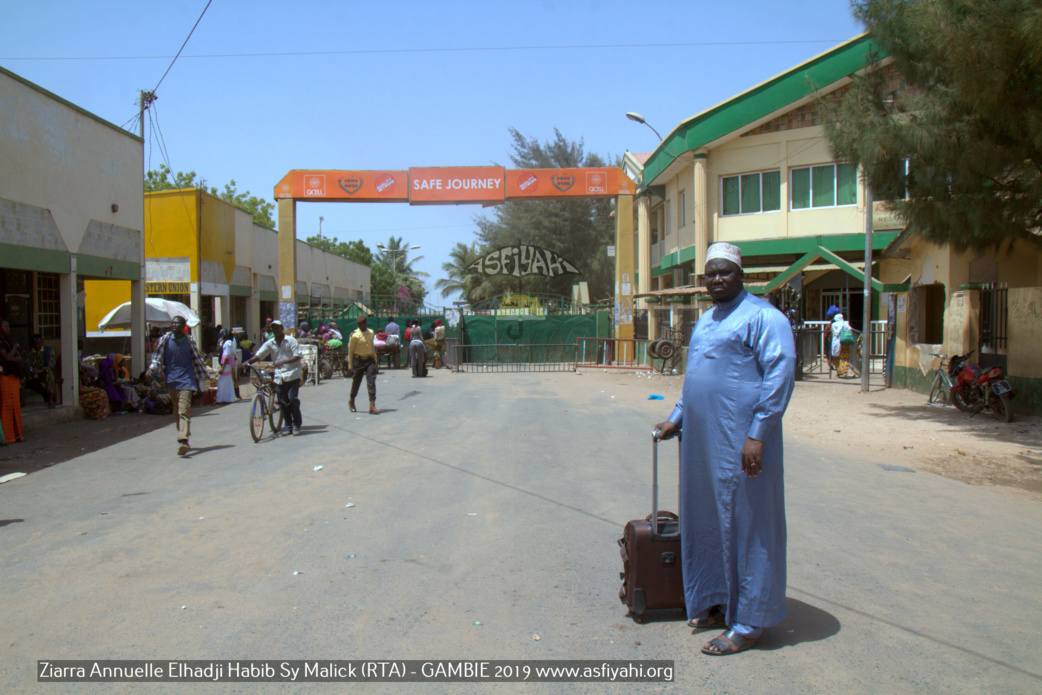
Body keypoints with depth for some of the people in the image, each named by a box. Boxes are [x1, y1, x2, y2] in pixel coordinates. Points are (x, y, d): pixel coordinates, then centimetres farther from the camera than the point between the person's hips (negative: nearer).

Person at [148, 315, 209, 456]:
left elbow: (197, 359, 11)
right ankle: (183, 437, 25)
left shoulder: (190, 341, 2)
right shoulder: (165, 339, 3)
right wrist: (152, 369, -11)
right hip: (171, 380, 3)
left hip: (186, 380, -3)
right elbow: (157, 356, 5)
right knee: (176, 412, 11)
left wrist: (201, 378, 16)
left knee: (184, 410, -16)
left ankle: (183, 441, -27)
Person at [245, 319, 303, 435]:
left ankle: (296, 425, 0)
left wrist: (282, 362, -23)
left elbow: (297, 356, -11)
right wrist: (249, 361, -20)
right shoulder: (270, 343, 7)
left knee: (292, 398, -13)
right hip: (279, 376, 4)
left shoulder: (291, 340, -3)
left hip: (292, 374, -4)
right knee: (283, 401, 4)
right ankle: (288, 426, 15)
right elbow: (259, 355, 0)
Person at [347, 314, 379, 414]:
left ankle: (372, 406, -12)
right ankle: (351, 401, 38)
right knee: (356, 382, 10)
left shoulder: (371, 333, 6)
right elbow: (350, 351, -6)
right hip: (358, 360, -4)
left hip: (369, 360, 4)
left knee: (371, 382, -8)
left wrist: (375, 360, 19)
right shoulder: (355, 336, -11)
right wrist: (350, 366, -6)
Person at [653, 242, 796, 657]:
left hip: (740, 443, -9)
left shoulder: (762, 316, -9)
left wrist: (758, 434, -21)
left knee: (747, 528, 0)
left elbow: (780, 376, -16)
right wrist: (677, 419, 26)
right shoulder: (706, 320, 19)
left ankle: (748, 624, 10)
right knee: (707, 524, 15)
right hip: (702, 440, 9)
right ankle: (718, 605, 30)